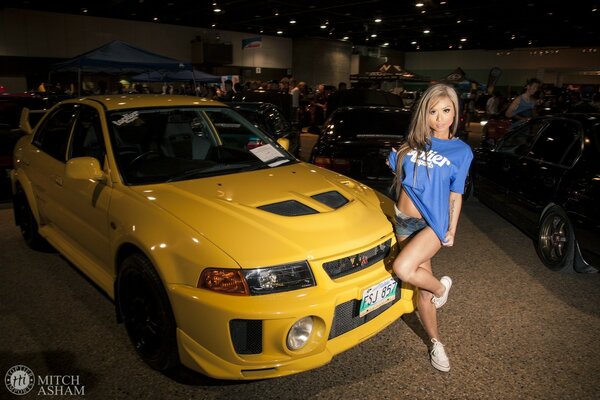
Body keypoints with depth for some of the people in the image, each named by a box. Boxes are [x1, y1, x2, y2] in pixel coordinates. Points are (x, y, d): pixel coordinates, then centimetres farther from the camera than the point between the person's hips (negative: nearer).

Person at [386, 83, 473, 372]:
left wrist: (451, 231, 0)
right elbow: (398, 174, 15)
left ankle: (440, 287, 6)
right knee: (421, 288, 10)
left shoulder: (461, 151, -2)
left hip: (433, 222, -3)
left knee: (402, 269, -27)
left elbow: (455, 195, 1)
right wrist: (395, 159, -3)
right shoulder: (413, 142, 4)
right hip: (404, 221, 4)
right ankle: (436, 343, 29)